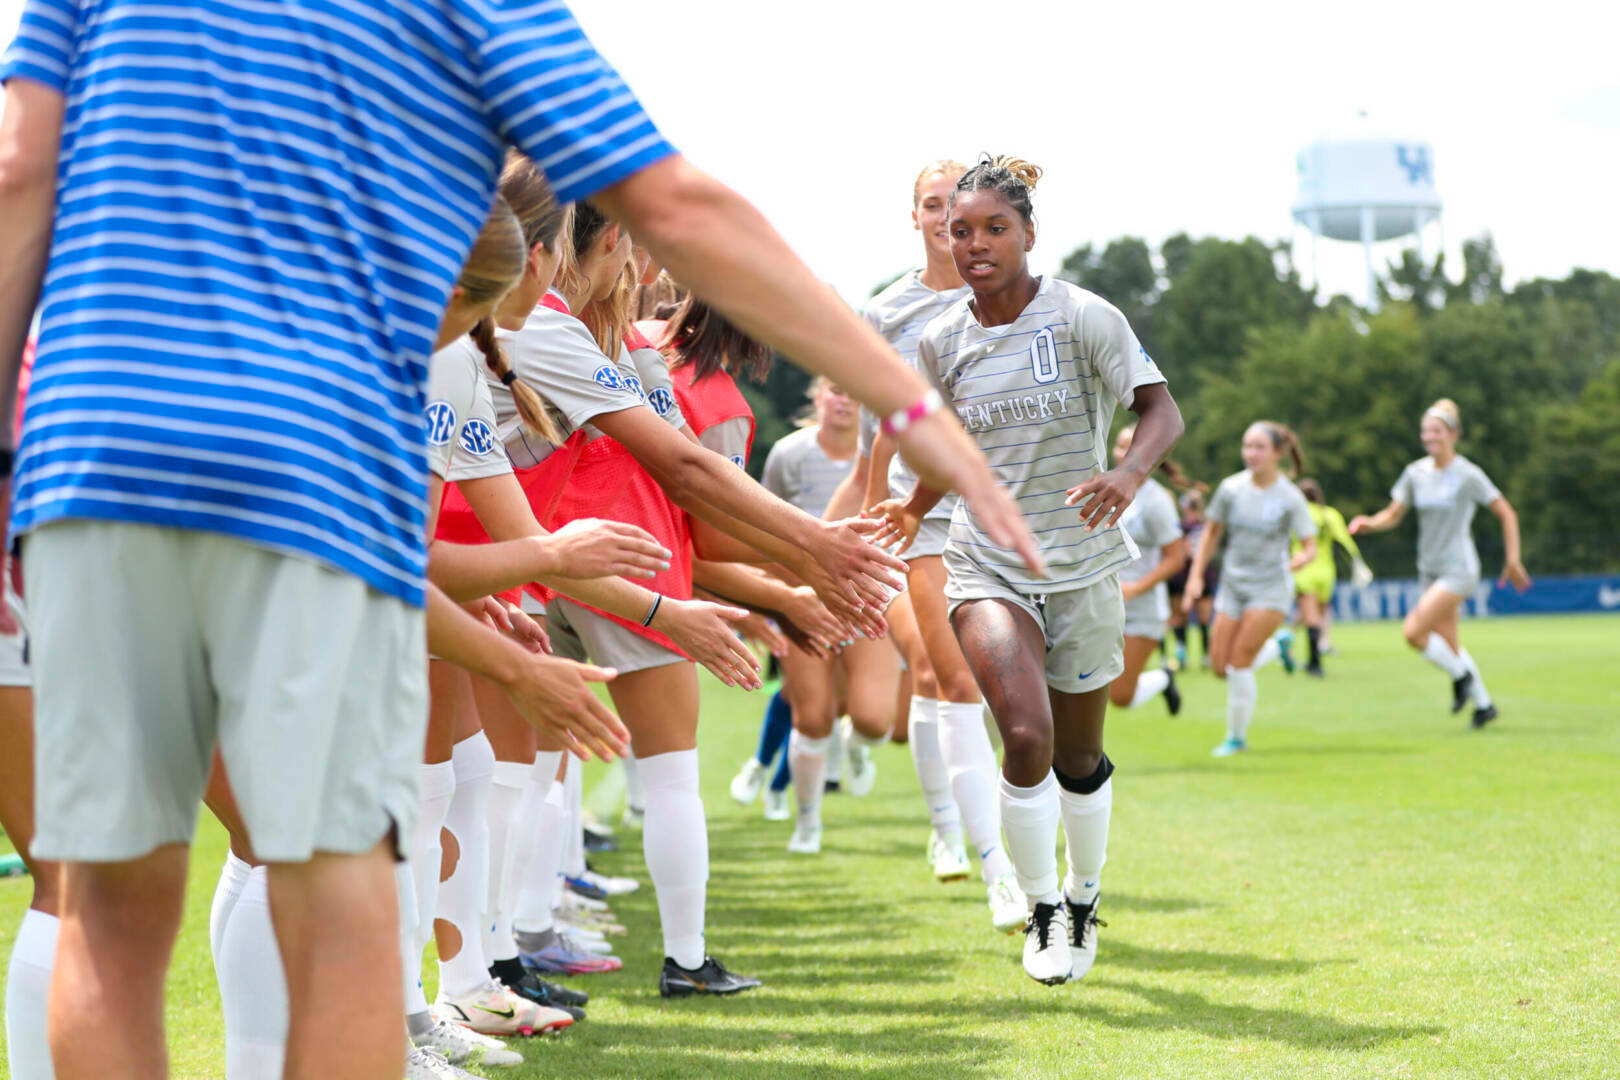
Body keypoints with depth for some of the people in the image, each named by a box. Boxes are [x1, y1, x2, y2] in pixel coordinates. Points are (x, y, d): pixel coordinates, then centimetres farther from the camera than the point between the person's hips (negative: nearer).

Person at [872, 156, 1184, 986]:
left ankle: (1084, 897, 38)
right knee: (1025, 735, -20)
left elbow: (1161, 408, -17)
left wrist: (1129, 473, -35)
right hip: (985, 564, 1)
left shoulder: (1083, 318, -10)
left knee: (1078, 756, 10)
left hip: (1081, 562, -1)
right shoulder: (940, 342, 2)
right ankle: (1039, 907, 0)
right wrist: (915, 506, 10)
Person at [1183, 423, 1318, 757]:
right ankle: (1272, 648, 32)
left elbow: (1310, 548, -6)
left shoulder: (1290, 498, -11)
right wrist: (1196, 576, 7)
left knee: (1240, 660, -12)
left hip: (1271, 588, -4)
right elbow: (1211, 532, 11)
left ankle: (1237, 736, 5)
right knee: (1220, 667, 1)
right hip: (1233, 585, 4)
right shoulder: (1231, 488, -2)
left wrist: (1292, 564, -24)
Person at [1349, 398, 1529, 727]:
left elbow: (1507, 514, -7)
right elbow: (1393, 515, 6)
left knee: (1413, 632, -19)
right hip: (1430, 570, 6)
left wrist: (1513, 560, -9)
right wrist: (1369, 523, -15)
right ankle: (1484, 704, 29)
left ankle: (1461, 675, 4)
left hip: (1459, 569, -6)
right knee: (1450, 647, 12)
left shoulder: (1468, 475, -12)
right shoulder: (1415, 472, 3)